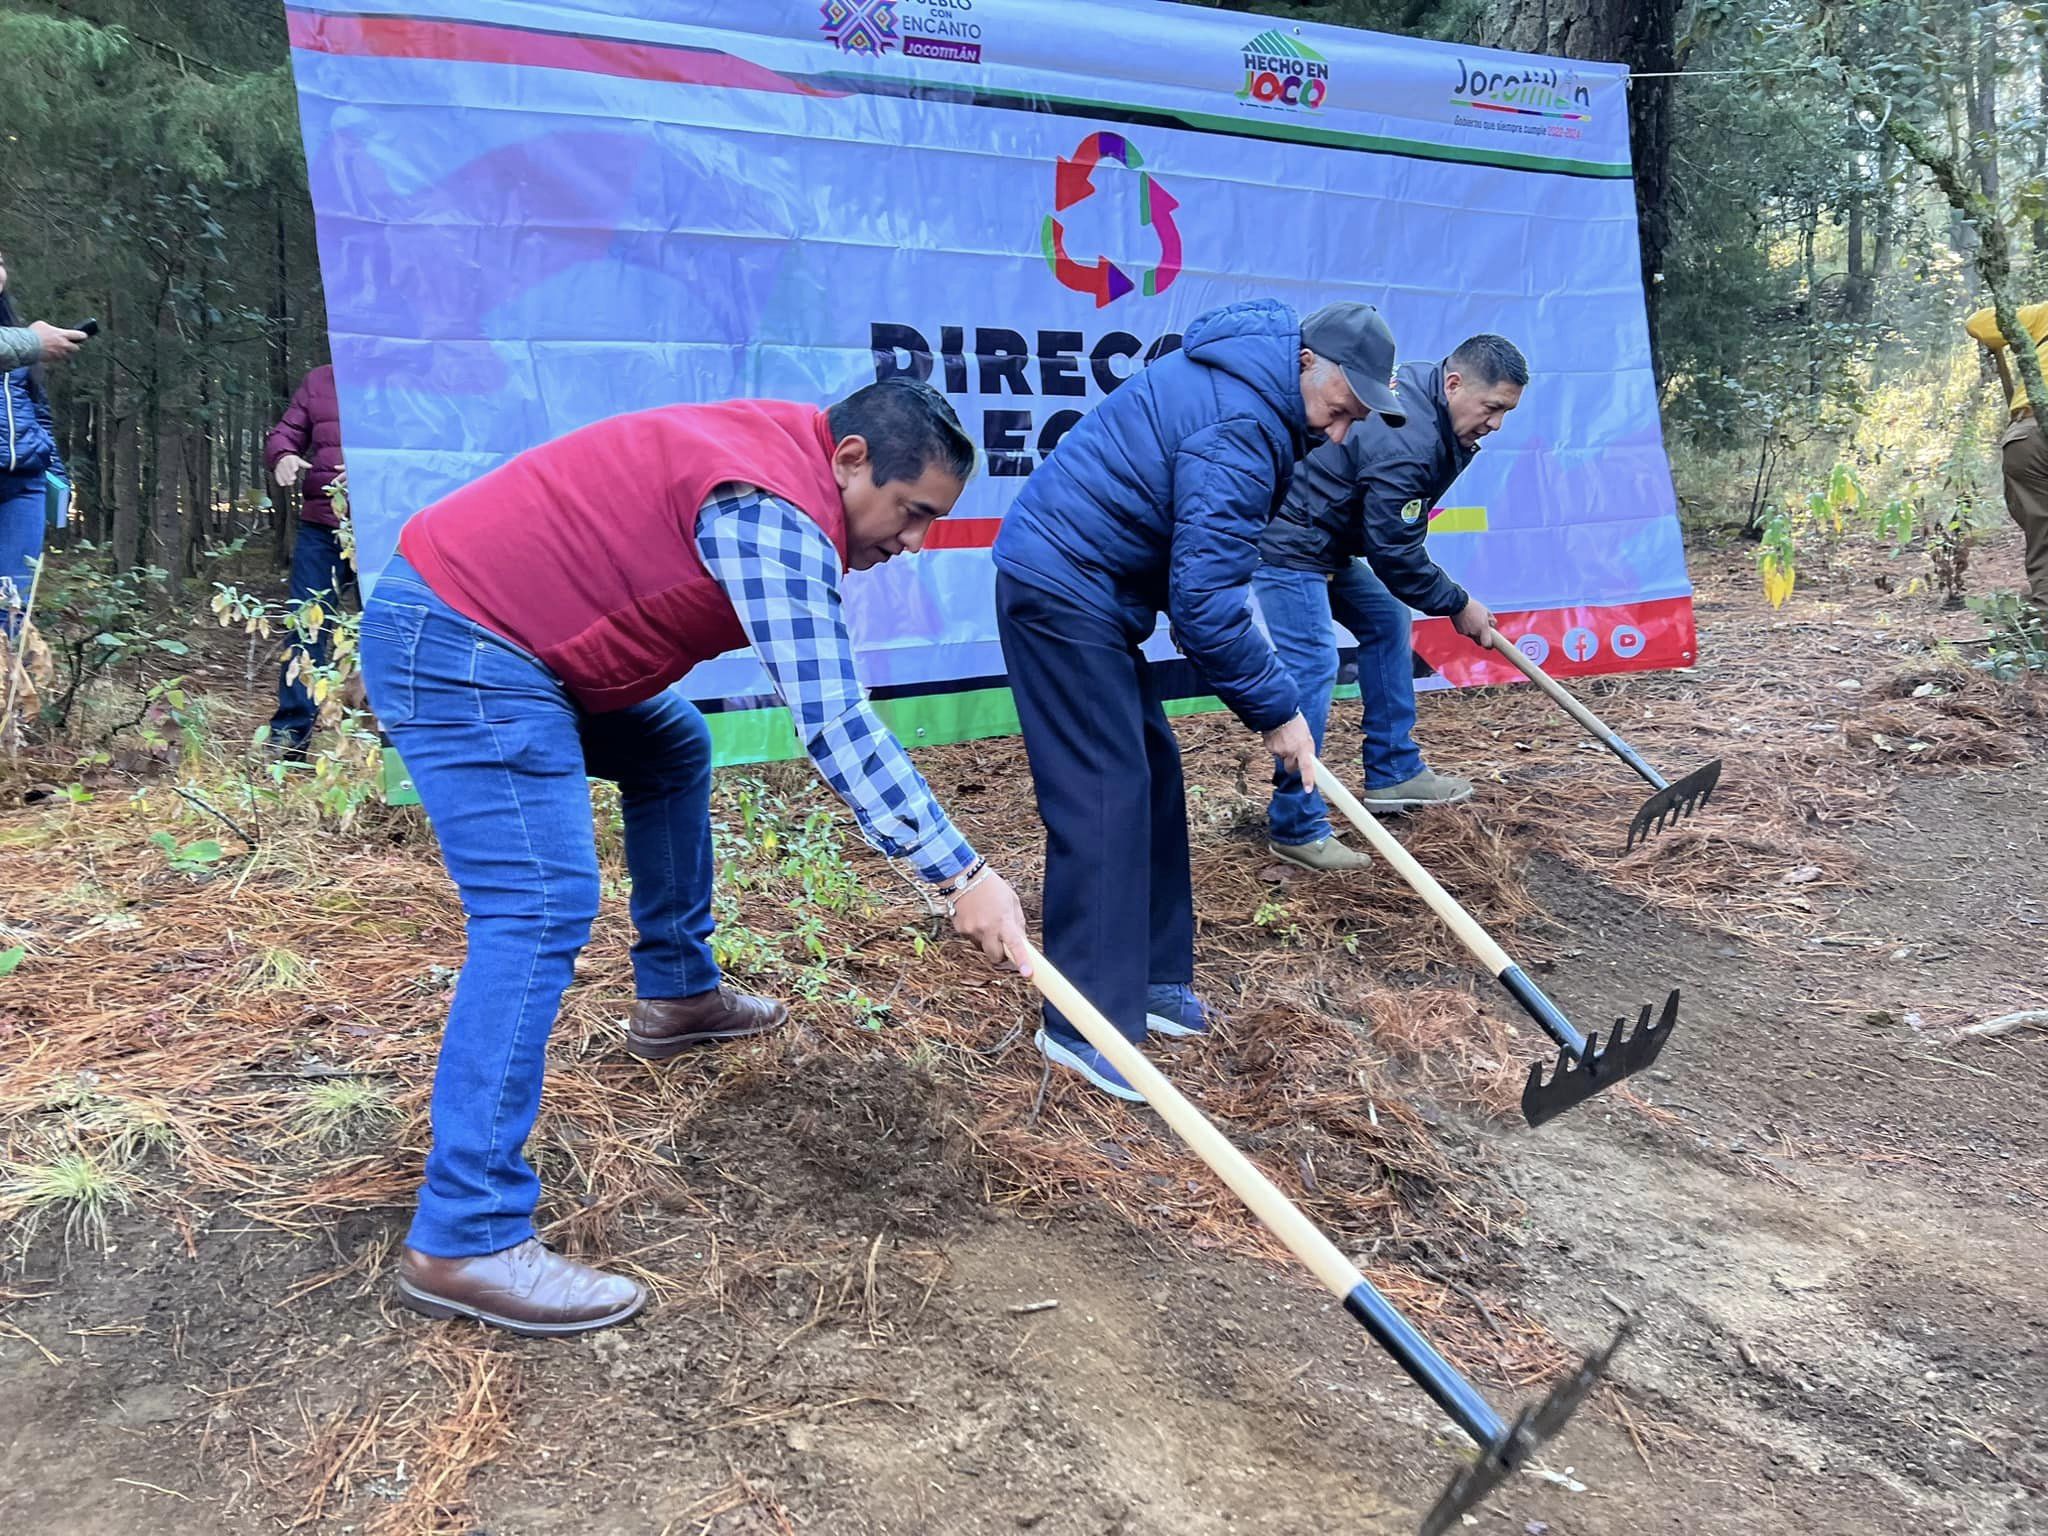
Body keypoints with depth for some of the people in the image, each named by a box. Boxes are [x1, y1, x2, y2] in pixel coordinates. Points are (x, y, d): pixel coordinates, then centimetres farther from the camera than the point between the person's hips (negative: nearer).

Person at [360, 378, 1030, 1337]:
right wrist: (960, 873, -24)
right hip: (458, 648, -11)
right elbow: (834, 726, -26)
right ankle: (462, 1241, -17)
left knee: (672, 750, 25)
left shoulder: (783, 452, 10)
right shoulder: (776, 513, -21)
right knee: (542, 913, -18)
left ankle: (676, 996, 37)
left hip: (506, 632, 11)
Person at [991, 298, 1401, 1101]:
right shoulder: (1241, 428, -22)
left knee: (1151, 775, 12)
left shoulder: (1245, 381, 12)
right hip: (1062, 591, -11)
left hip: (1079, 590, 11)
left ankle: (1150, 976, 21)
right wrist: (1276, 710, -14)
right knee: (1105, 792, -11)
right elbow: (1204, 602, -24)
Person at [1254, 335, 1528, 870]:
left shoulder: (1420, 387, 2)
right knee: (1312, 667, -16)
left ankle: (1393, 774, 22)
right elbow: (1395, 556, -21)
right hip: (1285, 548, -11)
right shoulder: (1405, 444, -29)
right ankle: (1296, 827, -10)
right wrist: (1458, 606, -7)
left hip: (1328, 541, 11)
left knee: (1387, 621, 15)